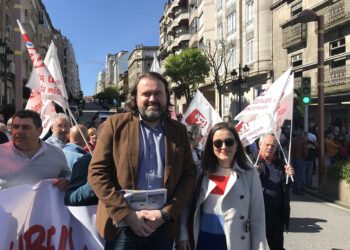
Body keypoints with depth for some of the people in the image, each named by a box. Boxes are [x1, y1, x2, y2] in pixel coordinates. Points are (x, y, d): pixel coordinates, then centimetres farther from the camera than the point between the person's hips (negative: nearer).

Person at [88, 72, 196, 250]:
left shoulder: (178, 131, 6)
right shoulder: (116, 124, -2)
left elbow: (189, 175, 4)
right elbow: (96, 172, -6)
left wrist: (166, 213, -8)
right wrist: (126, 214, -13)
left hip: (163, 227, 3)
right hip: (122, 225, -2)